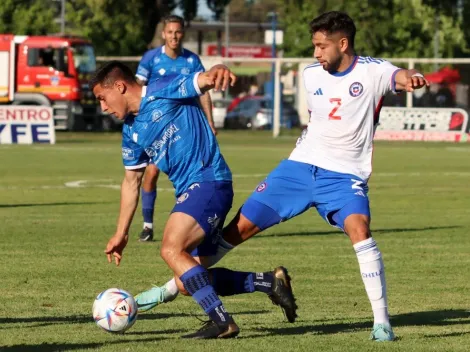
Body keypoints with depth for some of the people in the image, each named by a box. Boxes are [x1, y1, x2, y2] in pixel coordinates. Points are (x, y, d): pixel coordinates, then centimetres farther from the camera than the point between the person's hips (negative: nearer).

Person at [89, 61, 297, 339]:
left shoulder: (164, 91, -8)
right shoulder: (131, 131, 16)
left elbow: (203, 81, -23)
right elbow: (131, 181, 25)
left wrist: (217, 72, -49)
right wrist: (121, 234, 24)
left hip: (210, 182, -9)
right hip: (190, 192, 9)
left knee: (171, 249, -26)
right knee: (190, 282, 5)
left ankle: (222, 322, -25)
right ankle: (271, 282, 13)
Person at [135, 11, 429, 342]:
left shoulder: (371, 71, -13)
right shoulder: (311, 74, 3)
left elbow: (398, 76, -33)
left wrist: (411, 78, -55)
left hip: (345, 175, -4)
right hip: (300, 166, 4)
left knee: (359, 229, -31)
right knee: (240, 227, 3)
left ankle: (382, 322, -20)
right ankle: (172, 287, 16)